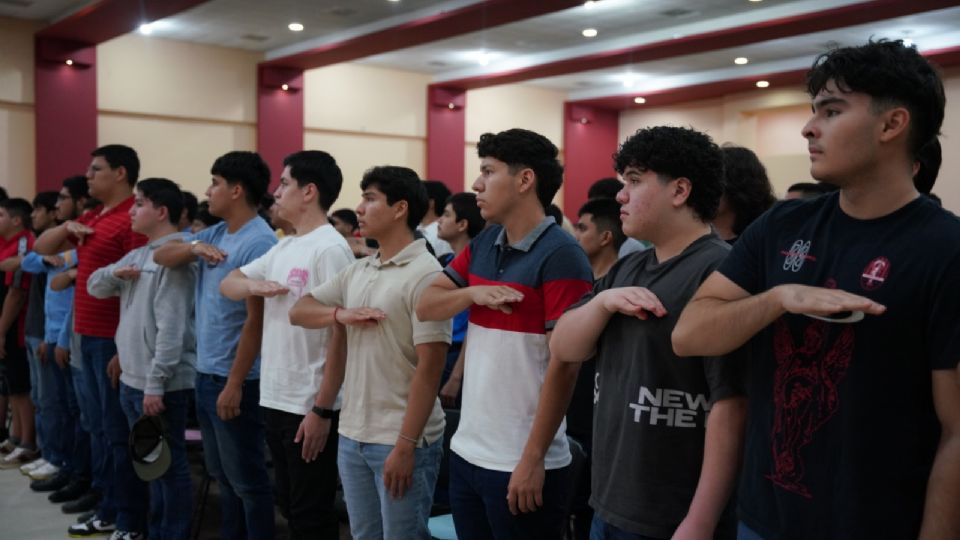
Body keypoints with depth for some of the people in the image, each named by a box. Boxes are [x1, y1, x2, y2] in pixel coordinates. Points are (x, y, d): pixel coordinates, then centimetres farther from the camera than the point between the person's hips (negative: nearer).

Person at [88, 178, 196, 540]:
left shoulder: (175, 255, -15)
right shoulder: (136, 255, 14)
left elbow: (171, 327, -20)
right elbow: (94, 287, 20)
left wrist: (156, 383, -22)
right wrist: (113, 273, -3)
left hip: (162, 384, -9)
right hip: (131, 380, 9)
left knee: (169, 462, 1)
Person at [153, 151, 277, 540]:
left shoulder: (259, 241, -18)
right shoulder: (216, 233, 8)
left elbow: (256, 320, -20)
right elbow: (160, 256, 10)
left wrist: (234, 385, -20)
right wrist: (193, 247, -11)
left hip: (234, 380, -9)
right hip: (205, 374, 9)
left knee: (247, 479, 4)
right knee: (223, 475, 19)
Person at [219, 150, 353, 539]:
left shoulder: (331, 248, -15)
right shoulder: (283, 248, 11)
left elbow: (340, 335, -18)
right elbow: (228, 284, 16)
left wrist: (322, 409, -20)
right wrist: (254, 286, -9)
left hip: (309, 406, -8)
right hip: (275, 399, 8)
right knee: (289, 505, 18)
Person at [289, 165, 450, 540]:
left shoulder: (425, 274, -14)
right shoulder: (355, 272, 10)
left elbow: (429, 369, -17)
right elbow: (299, 312, 13)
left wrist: (406, 445, -19)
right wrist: (341, 314, -7)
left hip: (401, 440, -7)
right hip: (352, 435, 8)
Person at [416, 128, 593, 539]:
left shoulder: (561, 256, -15)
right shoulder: (483, 244, 7)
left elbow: (564, 364, -18)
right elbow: (426, 307, 8)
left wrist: (533, 459, -19)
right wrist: (474, 293, -12)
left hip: (519, 464, -7)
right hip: (466, 451, 7)